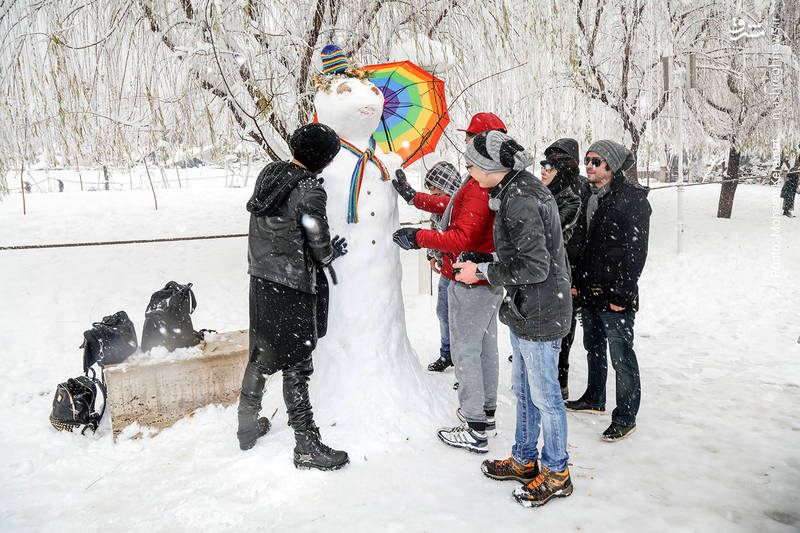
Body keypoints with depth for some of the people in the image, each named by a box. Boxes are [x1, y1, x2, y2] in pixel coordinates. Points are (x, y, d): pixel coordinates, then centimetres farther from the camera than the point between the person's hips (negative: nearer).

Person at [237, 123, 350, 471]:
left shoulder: (268, 173, 4)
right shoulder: (310, 190, -18)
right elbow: (318, 243, -15)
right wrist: (330, 254, 7)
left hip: (260, 277, 7)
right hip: (293, 286, -7)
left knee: (261, 354, 20)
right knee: (297, 364, 1)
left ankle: (247, 424, 36)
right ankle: (307, 447, 12)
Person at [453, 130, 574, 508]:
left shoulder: (519, 201, -23)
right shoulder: (521, 189, 9)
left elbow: (534, 266, -25)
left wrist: (482, 271, -17)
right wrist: (483, 264, 11)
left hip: (539, 314, -11)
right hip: (525, 309, 11)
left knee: (544, 395, 5)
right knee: (523, 388, 21)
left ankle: (556, 475, 24)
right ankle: (524, 461, 37)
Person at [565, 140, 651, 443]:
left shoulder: (632, 200, -13)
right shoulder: (590, 197, 11)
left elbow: (636, 251, -16)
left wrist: (622, 294, -19)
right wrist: (577, 281, 14)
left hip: (615, 297, -8)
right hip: (590, 292, 8)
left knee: (621, 357, 1)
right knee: (594, 348, 21)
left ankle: (626, 417, 13)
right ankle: (594, 399, 38)